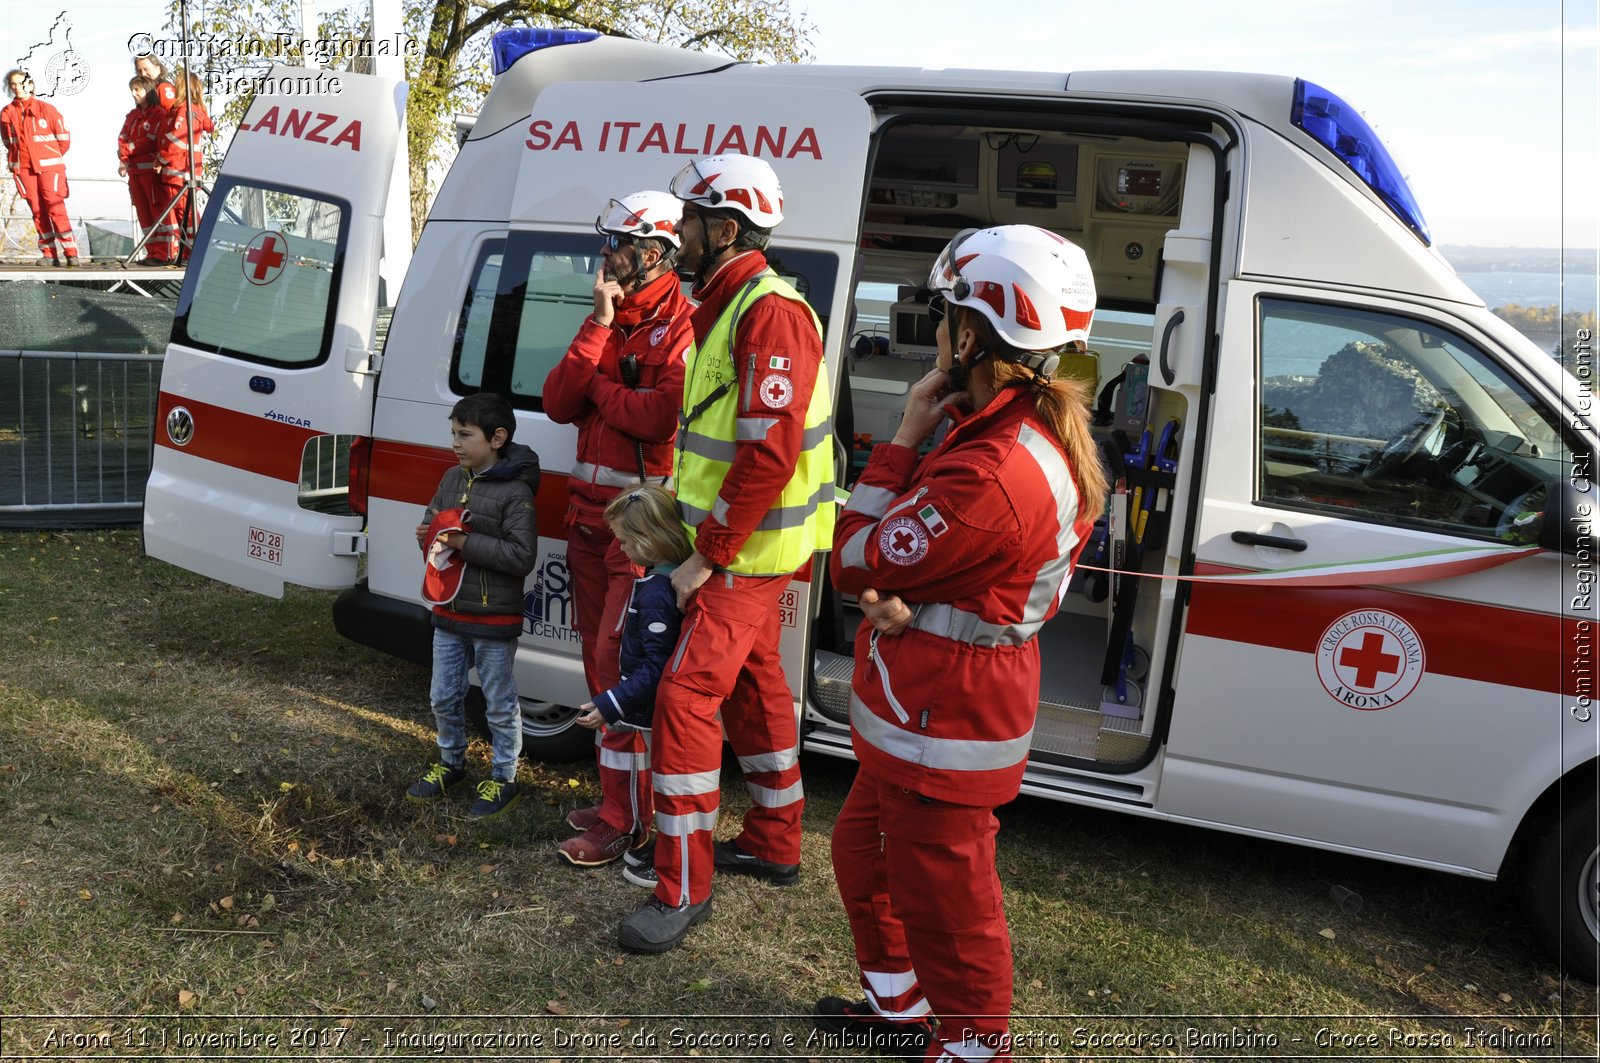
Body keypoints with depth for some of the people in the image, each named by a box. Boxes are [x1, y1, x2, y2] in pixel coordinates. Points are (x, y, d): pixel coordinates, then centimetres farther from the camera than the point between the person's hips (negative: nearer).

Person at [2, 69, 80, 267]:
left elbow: (64, 138, 4)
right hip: (23, 168, 3)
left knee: (55, 208, -11)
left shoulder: (46, 109, -3)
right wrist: (16, 158, 18)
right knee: (38, 211, 3)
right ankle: (49, 254, 6)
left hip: (48, 166, -3)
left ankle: (70, 253, -9)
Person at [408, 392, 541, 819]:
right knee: (444, 697, 18)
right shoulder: (453, 478, 7)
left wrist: (465, 543, -25)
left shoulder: (515, 491, -17)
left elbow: (522, 556, -23)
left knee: (499, 705, 7)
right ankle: (451, 763, 38)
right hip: (449, 613, 7)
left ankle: (504, 779, 21)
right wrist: (428, 536, -6)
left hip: (494, 621, -7)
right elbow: (432, 522, 18)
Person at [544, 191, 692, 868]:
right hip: (590, 516, 9)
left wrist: (598, 388, -7)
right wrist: (598, 327, -7)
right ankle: (615, 796, 28)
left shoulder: (684, 325, -11)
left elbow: (661, 416, -26)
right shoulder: (607, 323, 15)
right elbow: (558, 404, 3)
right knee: (600, 658, 15)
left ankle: (628, 820, -1)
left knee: (620, 661, -10)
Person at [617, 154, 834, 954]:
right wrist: (674, 509, 15)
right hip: (742, 544, 11)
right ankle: (774, 844, 34)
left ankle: (683, 889, -2)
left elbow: (769, 455, -27)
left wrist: (705, 558, -23)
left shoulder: (771, 315, -20)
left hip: (748, 551, -11)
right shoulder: (729, 308, 14)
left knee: (687, 696, -11)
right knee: (753, 686, 19)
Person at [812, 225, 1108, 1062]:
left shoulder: (989, 473, -31)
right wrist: (895, 600, -13)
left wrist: (904, 436, -14)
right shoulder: (1045, 430, 3)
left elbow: (853, 563, -19)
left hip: (942, 733, -11)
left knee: (944, 903, 7)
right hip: (930, 713, 11)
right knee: (863, 850, 27)